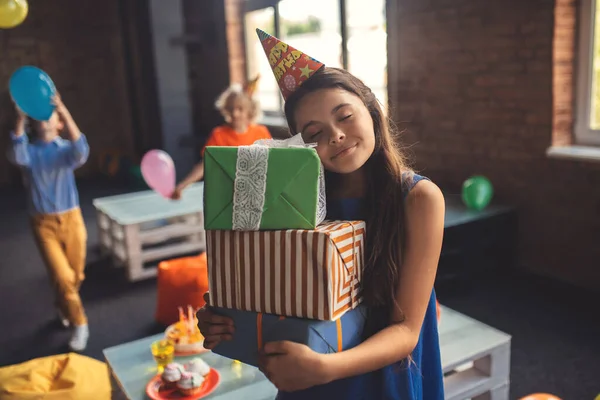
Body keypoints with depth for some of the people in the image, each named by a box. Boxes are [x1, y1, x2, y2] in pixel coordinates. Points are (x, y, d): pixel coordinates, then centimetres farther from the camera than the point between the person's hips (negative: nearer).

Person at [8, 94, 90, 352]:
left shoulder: (66, 150, -1)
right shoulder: (30, 152, 1)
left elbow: (81, 152, -27)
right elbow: (17, 157, -25)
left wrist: (65, 113, -36)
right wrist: (20, 119, -34)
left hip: (71, 220, 1)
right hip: (43, 224, -1)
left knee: (76, 275, 11)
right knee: (63, 276, -9)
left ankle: (63, 307, 42)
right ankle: (79, 324, 10)